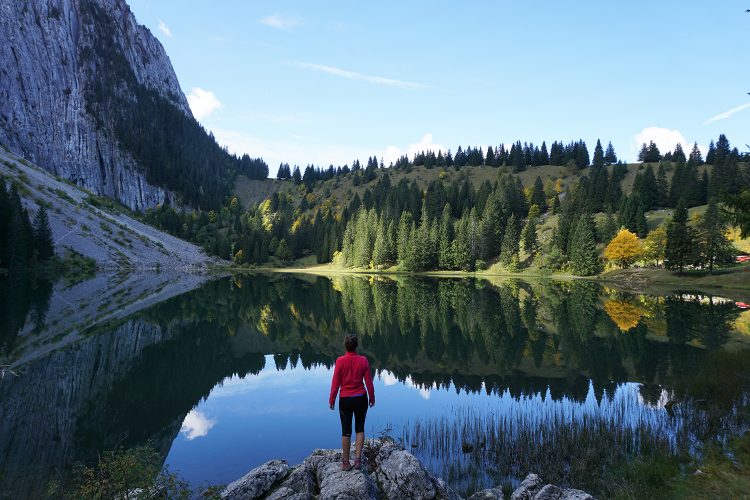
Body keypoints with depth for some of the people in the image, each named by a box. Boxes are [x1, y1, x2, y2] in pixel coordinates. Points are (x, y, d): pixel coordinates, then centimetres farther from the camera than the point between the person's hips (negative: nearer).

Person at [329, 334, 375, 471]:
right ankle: (358, 458, 12)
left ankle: (346, 462, 18)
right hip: (361, 398, 1)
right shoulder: (363, 360, -7)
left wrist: (331, 400, 4)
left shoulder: (340, 361, -12)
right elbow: (369, 382, -2)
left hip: (345, 400, -1)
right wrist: (372, 398, 11)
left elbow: (335, 383, -8)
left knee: (346, 431, 9)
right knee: (360, 429, 16)